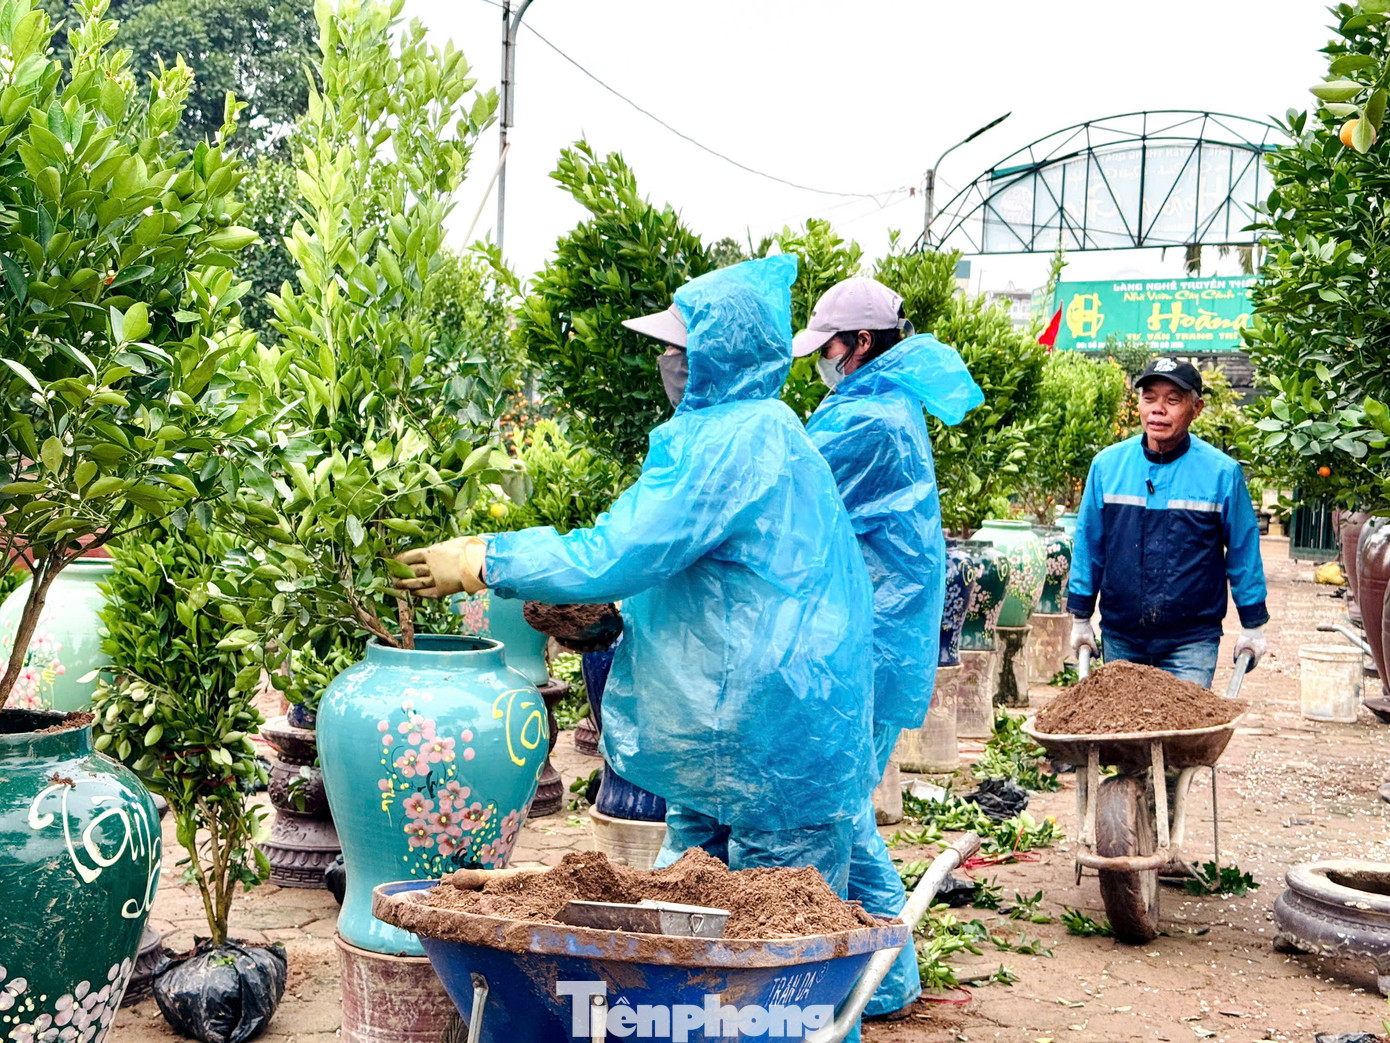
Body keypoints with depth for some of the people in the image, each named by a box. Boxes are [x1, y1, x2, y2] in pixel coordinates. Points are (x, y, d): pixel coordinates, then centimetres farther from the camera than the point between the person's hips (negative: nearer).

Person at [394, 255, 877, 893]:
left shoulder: (730, 442, -19)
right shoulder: (763, 432, 14)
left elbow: (615, 555, -21)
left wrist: (480, 562, -13)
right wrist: (600, 617, 12)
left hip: (769, 743, -10)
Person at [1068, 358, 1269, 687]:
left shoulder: (1221, 472, -6)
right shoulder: (1107, 465, 0)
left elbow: (1243, 551, 4)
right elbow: (1088, 545, 8)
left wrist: (1253, 625, 7)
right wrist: (1080, 617, 10)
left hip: (1192, 640, -3)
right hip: (1120, 638, 3)